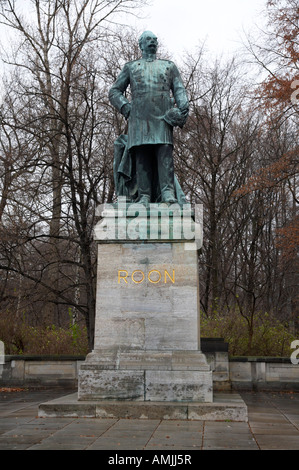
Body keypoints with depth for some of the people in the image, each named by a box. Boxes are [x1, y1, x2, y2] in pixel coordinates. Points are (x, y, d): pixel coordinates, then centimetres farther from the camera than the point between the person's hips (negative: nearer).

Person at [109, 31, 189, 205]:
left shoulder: (169, 66, 26)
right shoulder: (131, 67, 25)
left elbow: (180, 90, 15)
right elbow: (115, 91, 20)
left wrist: (184, 106, -6)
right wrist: (126, 107, 1)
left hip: (163, 117, 0)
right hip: (140, 117, 0)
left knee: (165, 152, -16)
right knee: (142, 155, -10)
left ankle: (168, 192, -24)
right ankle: (144, 196, -13)